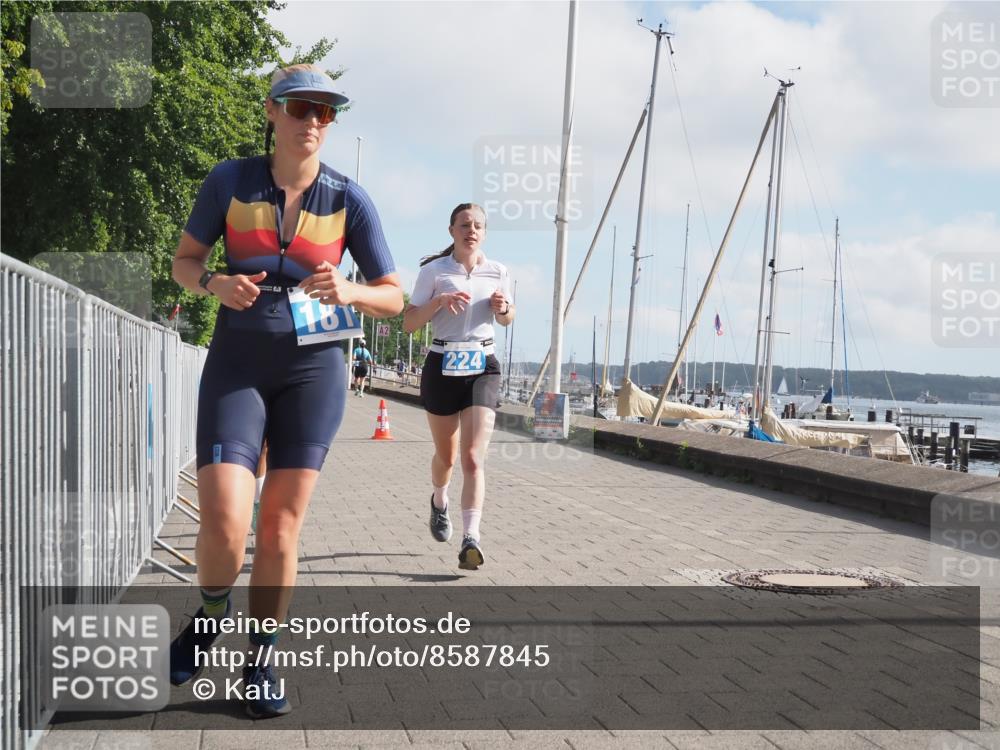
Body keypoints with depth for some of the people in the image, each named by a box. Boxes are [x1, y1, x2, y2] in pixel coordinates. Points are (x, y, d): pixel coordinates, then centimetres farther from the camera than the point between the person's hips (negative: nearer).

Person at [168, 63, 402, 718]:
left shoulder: (349, 199, -5)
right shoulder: (230, 180, -4)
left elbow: (393, 297, 0)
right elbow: (184, 261, 6)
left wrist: (347, 291, -22)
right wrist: (215, 284, -17)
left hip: (314, 368, 1)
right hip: (237, 364, 0)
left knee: (281, 527, 1)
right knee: (225, 522, -15)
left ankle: (261, 665, 18)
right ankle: (211, 613, 18)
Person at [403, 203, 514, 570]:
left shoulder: (498, 272, 6)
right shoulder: (433, 271, -1)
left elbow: (508, 319, 20)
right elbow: (409, 323, -4)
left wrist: (502, 307, -4)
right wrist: (439, 301, -20)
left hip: (483, 367, 0)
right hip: (442, 365, 0)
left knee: (473, 457, -14)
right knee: (446, 454, 15)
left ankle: (471, 538, -20)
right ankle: (439, 501, 47)